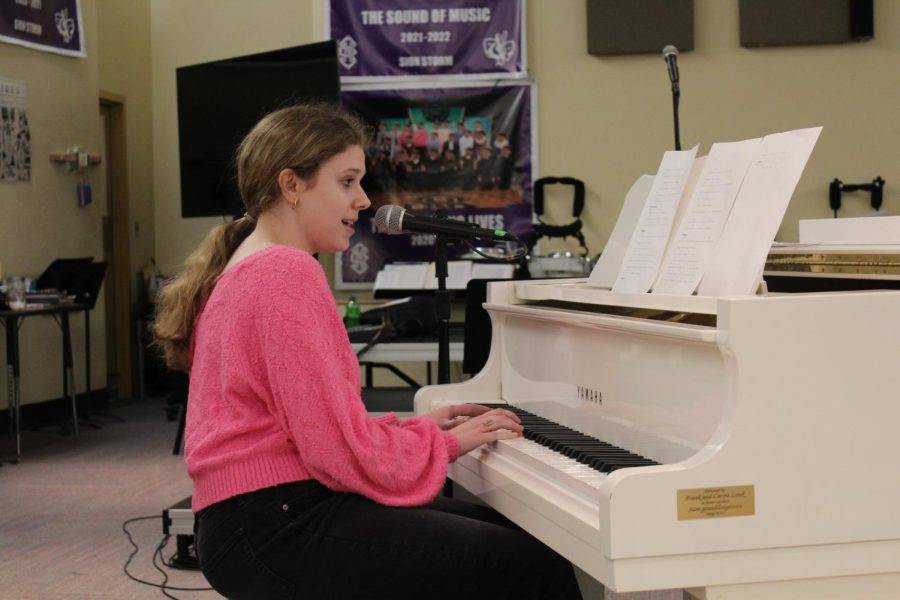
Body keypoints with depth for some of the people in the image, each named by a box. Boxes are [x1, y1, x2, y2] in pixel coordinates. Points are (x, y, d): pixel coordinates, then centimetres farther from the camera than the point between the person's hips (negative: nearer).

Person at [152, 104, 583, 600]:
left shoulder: (243, 270, 18)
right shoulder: (288, 273, -15)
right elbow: (341, 449, -18)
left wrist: (415, 427, 12)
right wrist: (445, 443, -3)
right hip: (277, 525, -11)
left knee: (508, 531, 14)